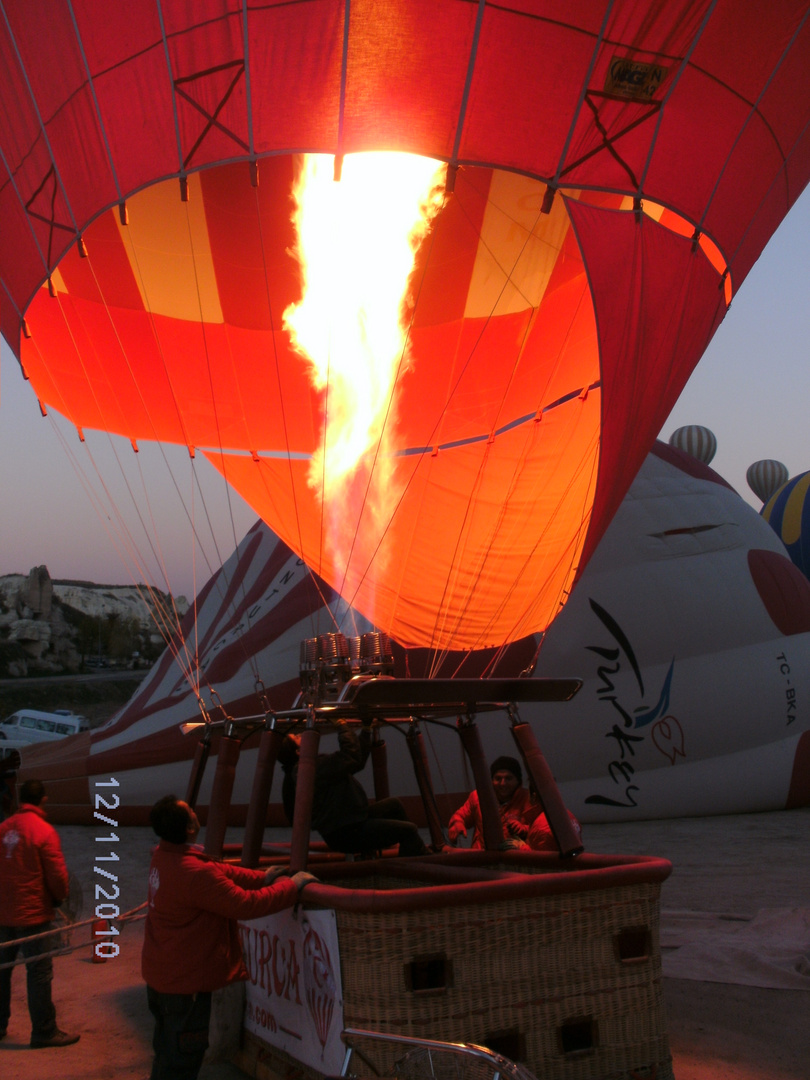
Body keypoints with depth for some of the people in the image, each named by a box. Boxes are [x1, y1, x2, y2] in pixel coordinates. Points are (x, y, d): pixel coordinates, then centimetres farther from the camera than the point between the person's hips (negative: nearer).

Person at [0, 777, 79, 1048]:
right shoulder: (44, 831, -16)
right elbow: (57, 875, -14)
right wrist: (58, 898, 5)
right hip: (33, 914, -6)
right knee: (39, 973, 4)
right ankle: (44, 1032, 12)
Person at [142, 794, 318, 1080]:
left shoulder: (163, 856, -2)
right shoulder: (195, 874, -31)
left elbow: (219, 873, 6)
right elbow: (246, 905, -26)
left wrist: (261, 878, 1)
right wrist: (292, 886, -14)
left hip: (159, 974, 9)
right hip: (184, 982, -9)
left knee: (168, 1051, 23)